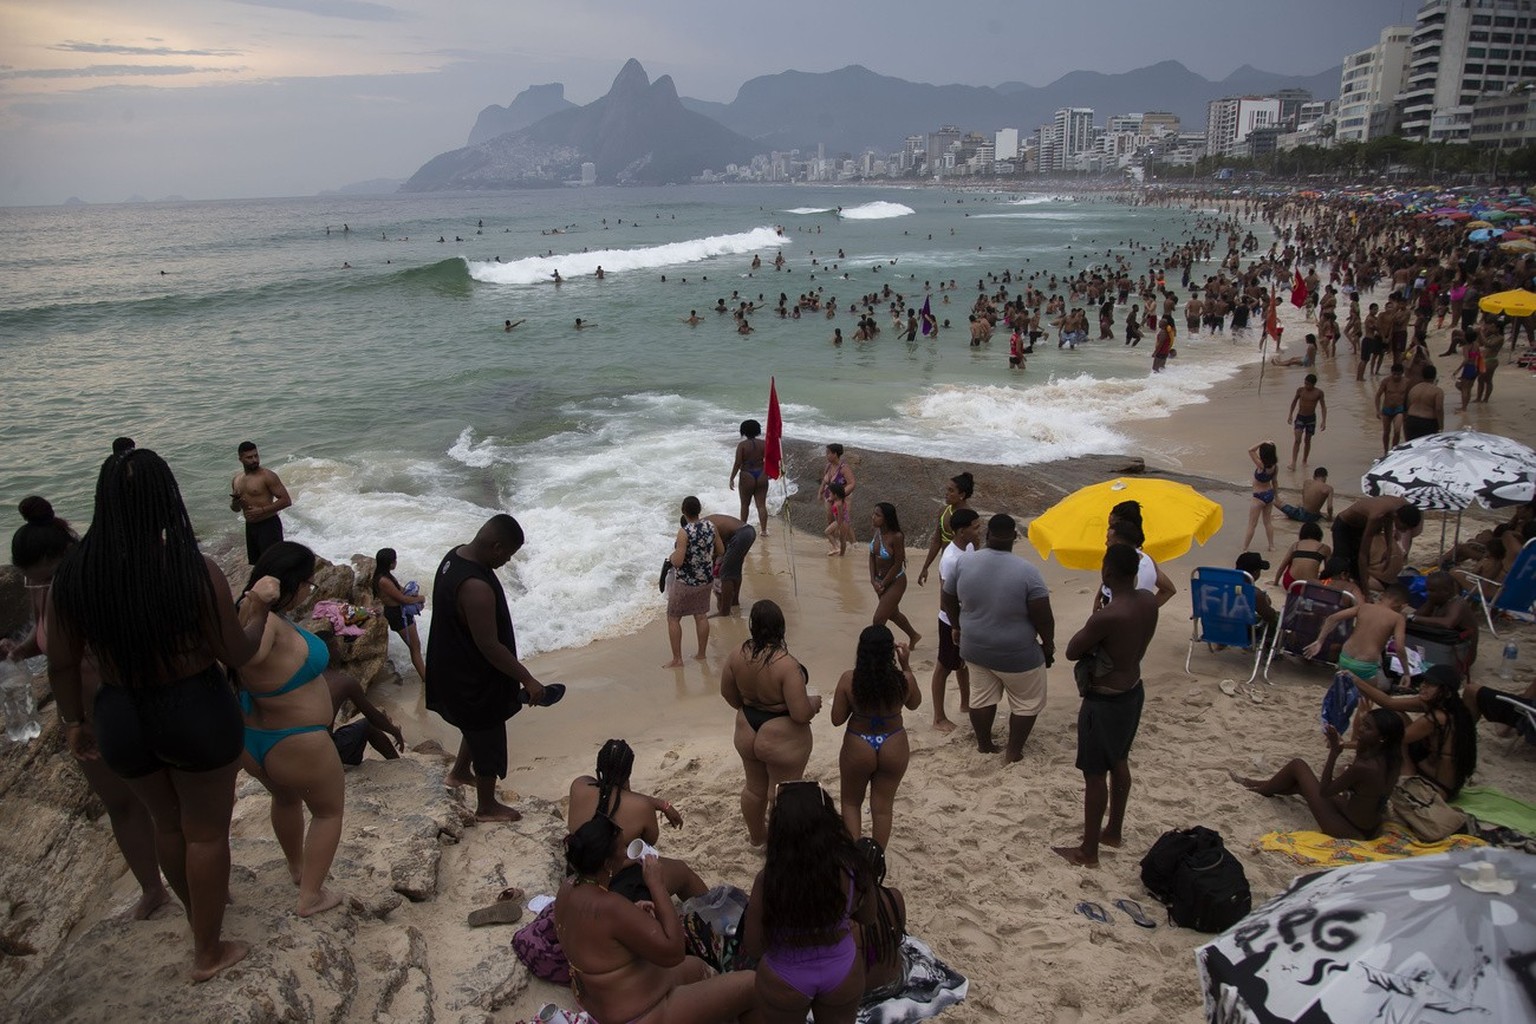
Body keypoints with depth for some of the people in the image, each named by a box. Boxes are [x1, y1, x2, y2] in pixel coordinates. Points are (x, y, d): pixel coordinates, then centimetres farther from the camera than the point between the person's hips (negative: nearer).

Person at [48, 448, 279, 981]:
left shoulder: (71, 573, -12)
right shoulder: (195, 571, -23)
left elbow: (61, 664, -2)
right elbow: (237, 654, -12)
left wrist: (73, 721, 15)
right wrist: (261, 605, 6)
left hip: (121, 720, 4)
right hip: (197, 715, -4)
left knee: (167, 823, 28)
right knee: (206, 832, 17)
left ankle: (199, 908, 53)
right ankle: (208, 953, 33)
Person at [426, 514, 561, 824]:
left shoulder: (456, 555, -5)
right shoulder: (476, 587, -36)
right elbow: (489, 646, -30)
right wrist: (528, 680, -21)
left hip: (457, 667, 10)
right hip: (474, 678, -10)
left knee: (479, 727, 32)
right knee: (488, 740, 12)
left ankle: (459, 772, 54)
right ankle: (487, 807, 32)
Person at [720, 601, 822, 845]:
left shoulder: (738, 654, -12)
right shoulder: (786, 665, -30)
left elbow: (727, 692, 4)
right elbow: (801, 714, -29)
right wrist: (814, 702, -7)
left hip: (747, 733, 6)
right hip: (782, 742, -6)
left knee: (754, 788, 27)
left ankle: (756, 835, 50)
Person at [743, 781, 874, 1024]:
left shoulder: (768, 880, -32)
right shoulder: (851, 867, -25)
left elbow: (753, 948, -18)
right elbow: (867, 918, -4)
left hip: (784, 981, -1)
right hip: (843, 973, 2)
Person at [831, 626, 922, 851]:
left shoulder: (849, 679, -21)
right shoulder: (904, 679, -18)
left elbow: (837, 719, -12)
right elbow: (914, 704, 5)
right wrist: (906, 665, 2)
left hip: (858, 748, -1)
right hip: (893, 748, 1)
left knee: (851, 803, 23)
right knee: (882, 807, 18)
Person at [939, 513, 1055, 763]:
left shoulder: (964, 562, -10)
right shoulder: (1027, 572, -22)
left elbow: (947, 600, 2)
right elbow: (1043, 618, -18)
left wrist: (957, 626, 19)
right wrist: (1048, 646, -1)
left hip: (975, 648, 4)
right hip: (1017, 654, -4)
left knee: (982, 697, 22)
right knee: (1028, 702, 17)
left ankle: (984, 745, 35)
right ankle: (1013, 753, 22)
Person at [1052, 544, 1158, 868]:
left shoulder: (1106, 616, -32)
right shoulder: (1148, 601, -7)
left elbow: (1071, 652, -17)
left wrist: (1089, 627, -4)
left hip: (1104, 702, -8)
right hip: (1133, 692, 8)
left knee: (1095, 775, 7)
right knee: (1119, 763, 24)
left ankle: (1088, 851, 20)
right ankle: (1114, 830, 42)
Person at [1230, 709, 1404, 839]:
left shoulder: (1364, 767, -32)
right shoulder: (1389, 757, -8)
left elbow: (1324, 791, -18)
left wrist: (1334, 752, -17)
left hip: (1348, 831, -8)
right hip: (1369, 828, 8)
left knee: (1298, 766, 5)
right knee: (1302, 782, 25)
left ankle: (1259, 790, 29)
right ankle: (1266, 786, 49)